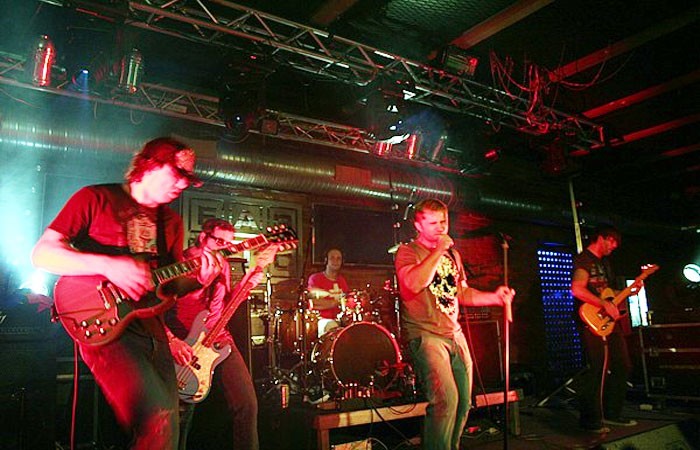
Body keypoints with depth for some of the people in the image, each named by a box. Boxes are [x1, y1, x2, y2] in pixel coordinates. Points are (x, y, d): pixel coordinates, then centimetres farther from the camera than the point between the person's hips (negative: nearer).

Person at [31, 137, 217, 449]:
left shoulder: (172, 222, 17)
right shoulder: (96, 198, 0)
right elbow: (42, 253, -6)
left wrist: (196, 279, -4)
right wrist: (106, 264, -19)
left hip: (151, 327, 7)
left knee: (167, 424, 8)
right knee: (158, 423, -25)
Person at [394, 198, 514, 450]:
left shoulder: (453, 255, 18)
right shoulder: (408, 252, -4)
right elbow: (413, 284, -23)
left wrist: (494, 297, 6)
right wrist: (438, 250, -18)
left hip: (454, 334, 7)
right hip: (425, 334, -7)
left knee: (464, 401, 10)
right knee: (446, 400, -19)